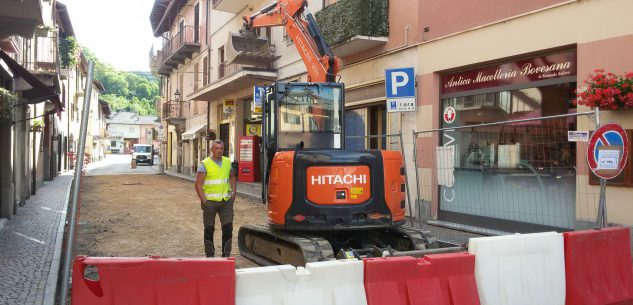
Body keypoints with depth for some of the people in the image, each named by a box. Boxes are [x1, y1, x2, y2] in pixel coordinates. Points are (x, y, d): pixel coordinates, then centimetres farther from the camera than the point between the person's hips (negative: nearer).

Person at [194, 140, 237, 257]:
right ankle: (210, 256, 21)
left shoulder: (228, 162, 7)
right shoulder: (205, 164, -6)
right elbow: (198, 184, -8)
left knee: (228, 228, -1)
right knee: (209, 230, 8)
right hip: (210, 202, -3)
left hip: (226, 201, 3)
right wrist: (204, 201, -13)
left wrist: (233, 193, 8)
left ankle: (226, 256, 12)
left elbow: (232, 178, 20)